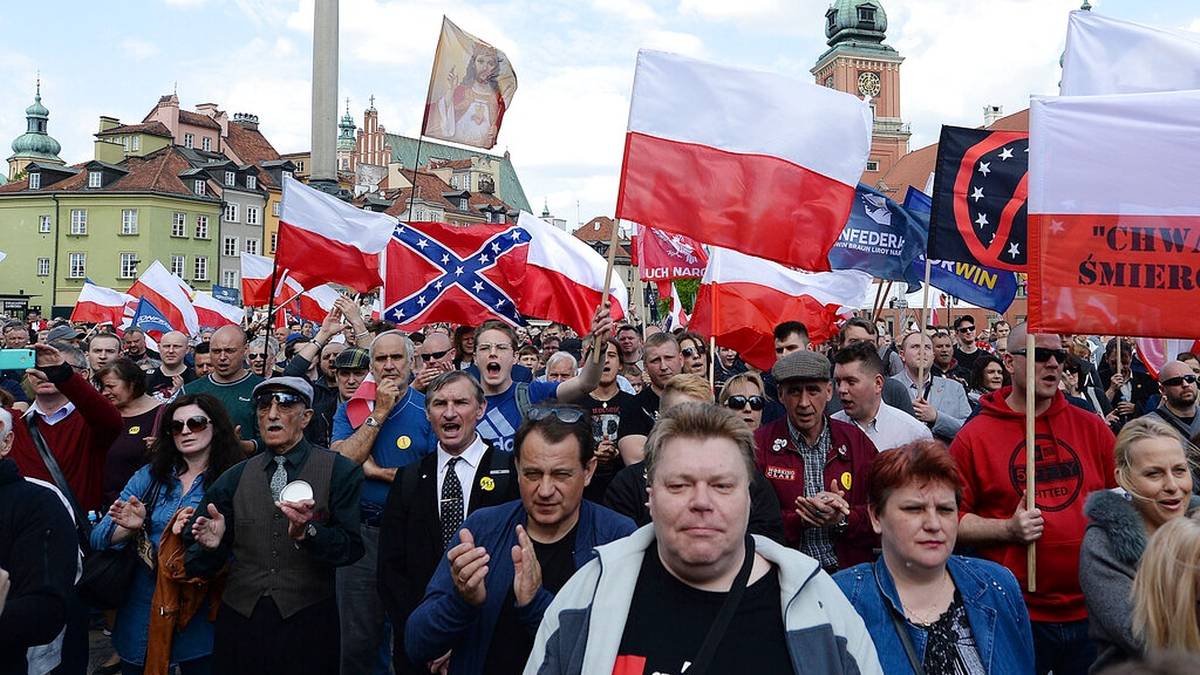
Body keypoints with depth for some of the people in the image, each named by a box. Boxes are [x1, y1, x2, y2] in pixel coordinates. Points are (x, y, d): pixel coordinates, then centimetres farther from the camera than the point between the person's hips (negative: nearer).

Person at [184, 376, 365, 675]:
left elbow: (351, 547, -11)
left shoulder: (340, 471, -3)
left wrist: (307, 532, -27)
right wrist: (210, 545, -16)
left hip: (307, 620, -3)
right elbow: (198, 565, 6)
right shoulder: (235, 477, 8)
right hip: (240, 619, 3)